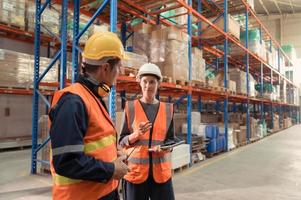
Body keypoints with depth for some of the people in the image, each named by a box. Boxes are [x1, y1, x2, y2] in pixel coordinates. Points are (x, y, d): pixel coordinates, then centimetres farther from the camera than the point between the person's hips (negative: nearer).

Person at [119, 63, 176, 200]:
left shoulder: (167, 109, 7)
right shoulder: (130, 107, 1)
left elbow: (171, 138, 11)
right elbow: (122, 141, 2)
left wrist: (163, 147, -10)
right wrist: (137, 134, -17)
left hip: (161, 170, 2)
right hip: (135, 170, -1)